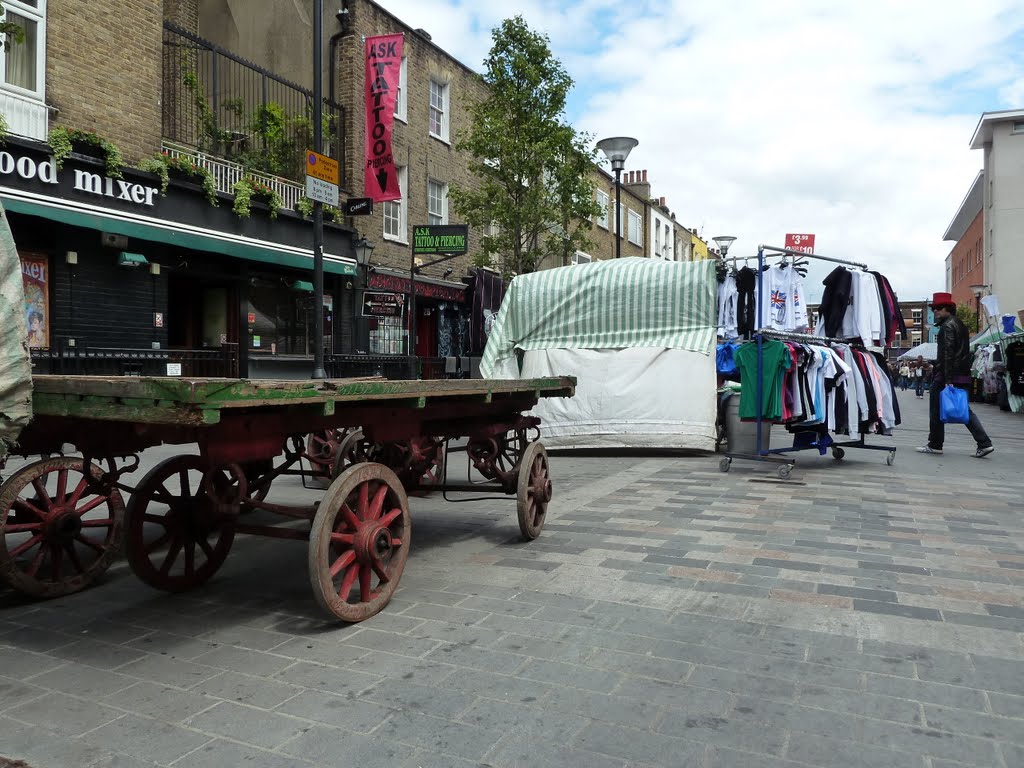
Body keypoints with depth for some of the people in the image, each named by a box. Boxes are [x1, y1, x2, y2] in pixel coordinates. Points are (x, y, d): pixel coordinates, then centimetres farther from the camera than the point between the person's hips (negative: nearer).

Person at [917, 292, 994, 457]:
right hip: (963, 376, 9)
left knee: (936, 410, 1)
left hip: (946, 375, -9)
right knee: (963, 409, 10)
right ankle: (984, 443, 3)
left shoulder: (947, 326, -10)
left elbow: (948, 353, -18)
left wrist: (948, 379, -22)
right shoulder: (960, 324, 19)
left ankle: (935, 445, 7)